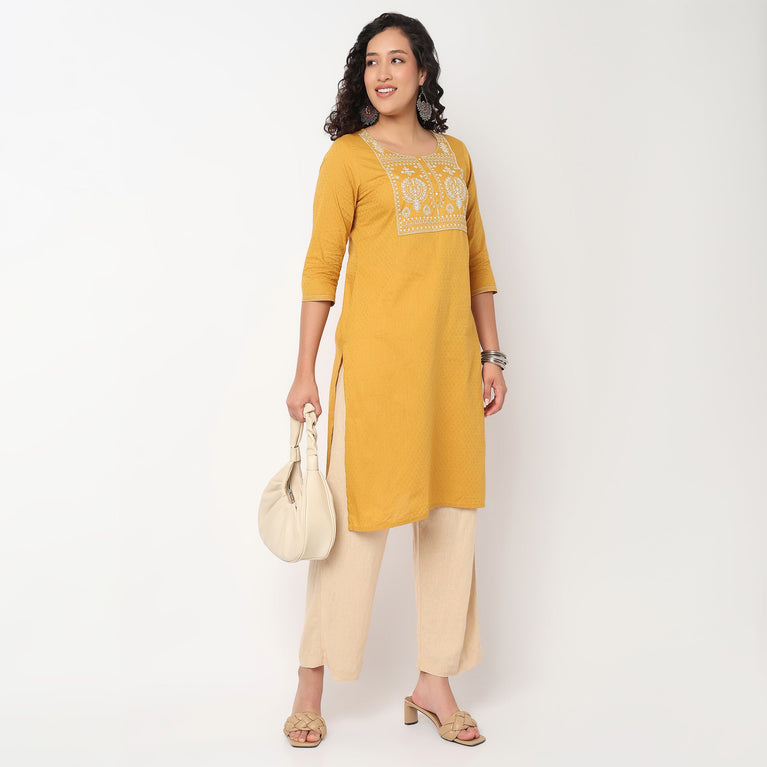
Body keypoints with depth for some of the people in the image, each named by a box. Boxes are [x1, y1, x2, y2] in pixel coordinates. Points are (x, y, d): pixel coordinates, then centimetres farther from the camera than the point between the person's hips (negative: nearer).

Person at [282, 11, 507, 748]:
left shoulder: (455, 154, 15)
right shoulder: (349, 156, 1)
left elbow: (477, 259, 17)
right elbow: (321, 266, -2)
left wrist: (491, 354, 11)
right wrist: (305, 372, -7)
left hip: (450, 357, 5)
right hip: (377, 355, -5)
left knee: (451, 515, 8)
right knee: (357, 517, -3)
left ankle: (435, 682, 21)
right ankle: (311, 686, 12)